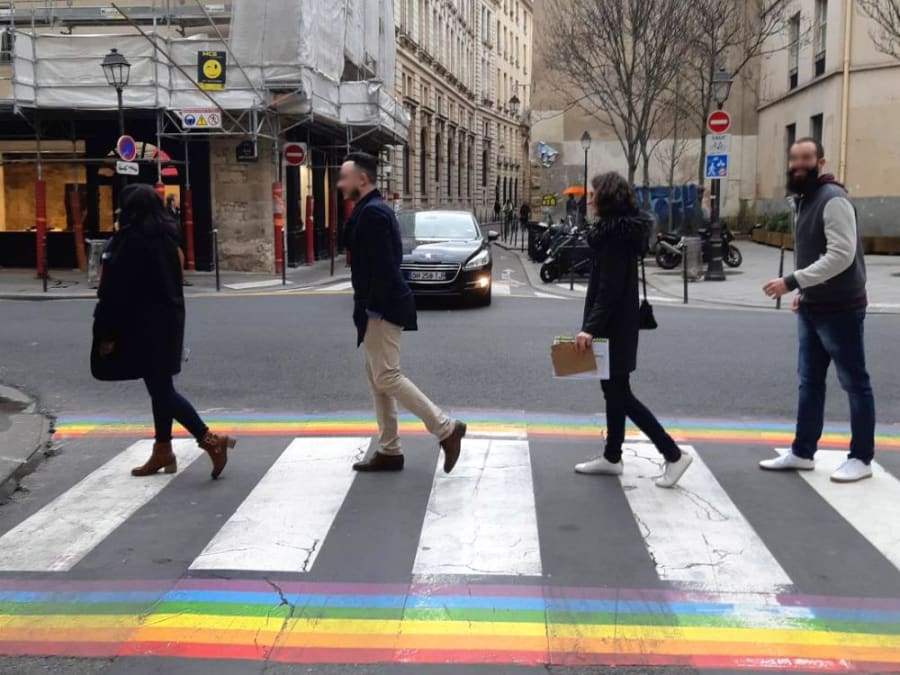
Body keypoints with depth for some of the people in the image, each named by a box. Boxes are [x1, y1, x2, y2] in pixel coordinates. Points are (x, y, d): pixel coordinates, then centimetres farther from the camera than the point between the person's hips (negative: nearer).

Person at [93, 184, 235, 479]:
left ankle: (210, 440, -11)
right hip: (167, 320, 9)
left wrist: (107, 333, -10)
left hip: (143, 325, -9)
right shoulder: (165, 237, 9)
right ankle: (163, 450, 21)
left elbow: (117, 290, -15)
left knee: (160, 388, -5)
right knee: (161, 386, 14)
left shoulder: (130, 241, -15)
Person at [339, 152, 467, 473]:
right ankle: (389, 450, 18)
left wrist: (371, 310, -21)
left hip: (382, 308, -11)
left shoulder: (372, 212, -17)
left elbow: (382, 266, -23)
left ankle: (446, 429, -2)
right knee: (377, 377, 13)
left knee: (387, 377, -8)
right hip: (380, 306, 11)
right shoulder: (373, 209, 15)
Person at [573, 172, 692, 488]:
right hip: (618, 324, 10)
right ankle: (612, 457, 25)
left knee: (620, 394, -4)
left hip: (613, 326, -10)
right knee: (614, 390, 15)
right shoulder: (623, 230, 11)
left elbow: (610, 288, -24)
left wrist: (591, 327, -26)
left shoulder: (614, 234, -19)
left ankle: (674, 454, -1)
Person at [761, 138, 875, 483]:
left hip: (840, 309, -9)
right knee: (810, 382, 14)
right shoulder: (801, 199, 12)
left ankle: (861, 458, 13)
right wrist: (802, 292, 14)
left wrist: (791, 282, -27)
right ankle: (802, 453, 22)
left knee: (855, 384, 3)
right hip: (811, 308, 9)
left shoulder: (833, 199, -18)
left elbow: (841, 255, -27)